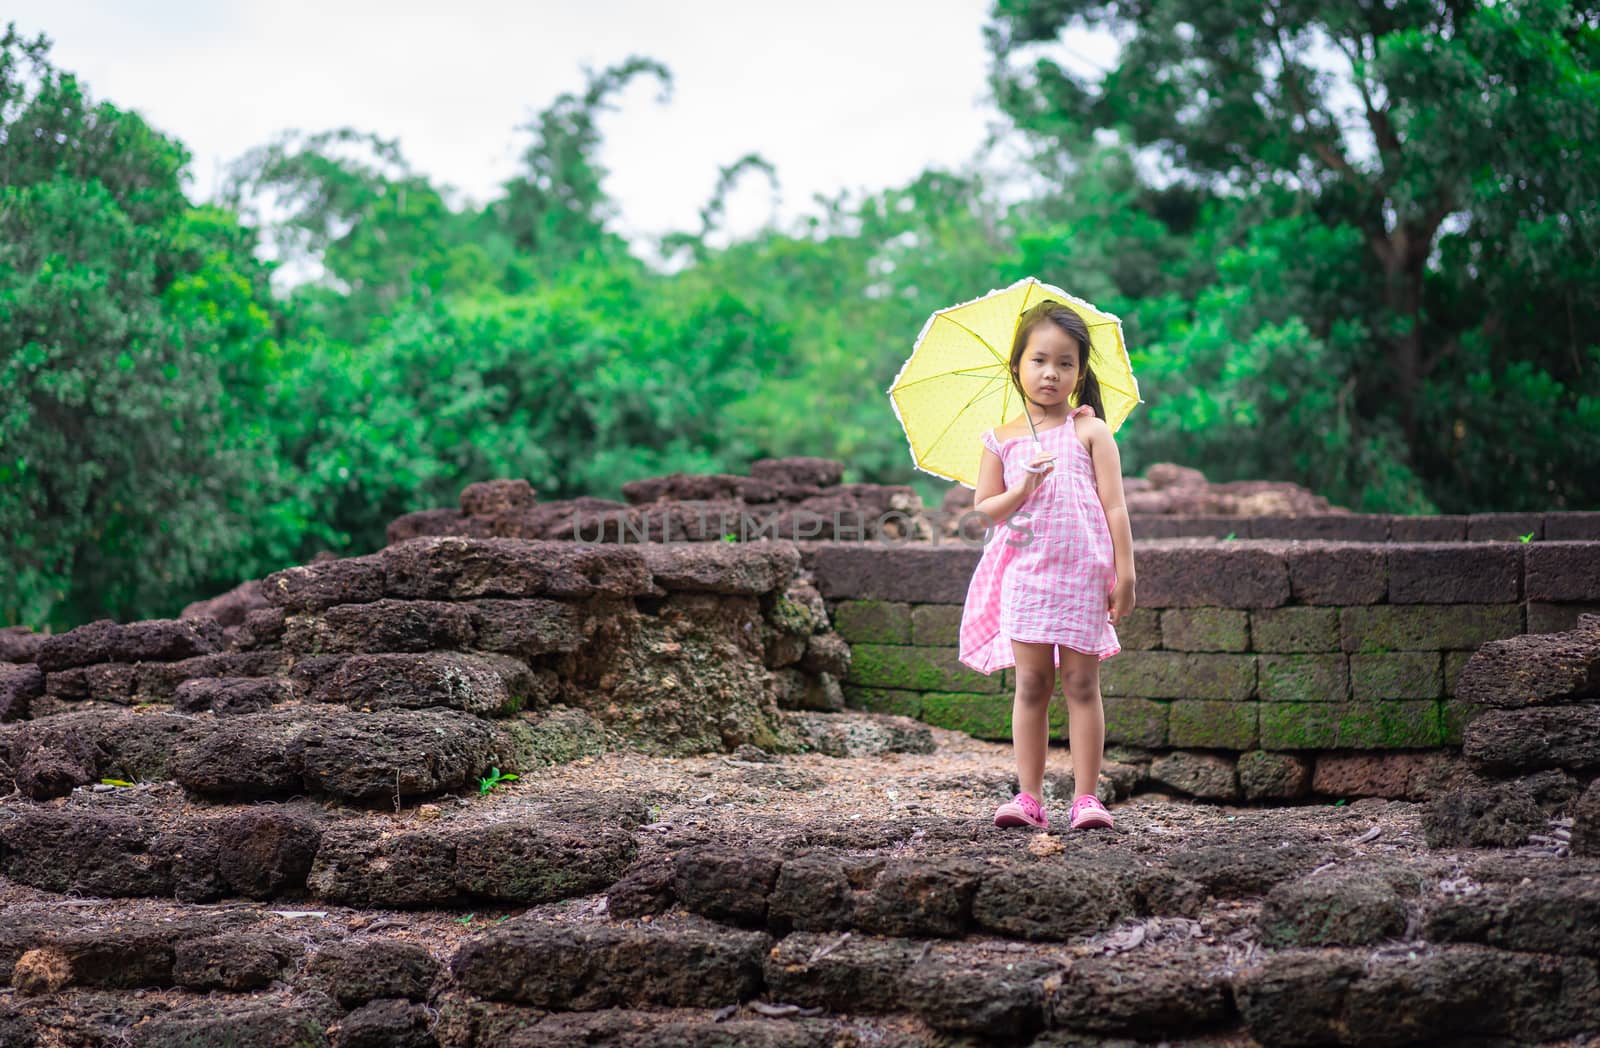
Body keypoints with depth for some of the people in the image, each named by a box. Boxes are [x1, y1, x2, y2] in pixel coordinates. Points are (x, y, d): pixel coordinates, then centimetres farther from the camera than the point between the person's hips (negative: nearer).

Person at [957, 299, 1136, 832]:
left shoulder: (1090, 432, 3)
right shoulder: (1002, 439, 8)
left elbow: (1114, 505, 0)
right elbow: (983, 507, 5)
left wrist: (1124, 573, -5)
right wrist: (1022, 488, -13)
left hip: (1083, 573, -2)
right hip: (1026, 574, 2)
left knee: (1081, 683, -1)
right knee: (1031, 685, 2)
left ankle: (1086, 797, 2)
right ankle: (1029, 796, 5)